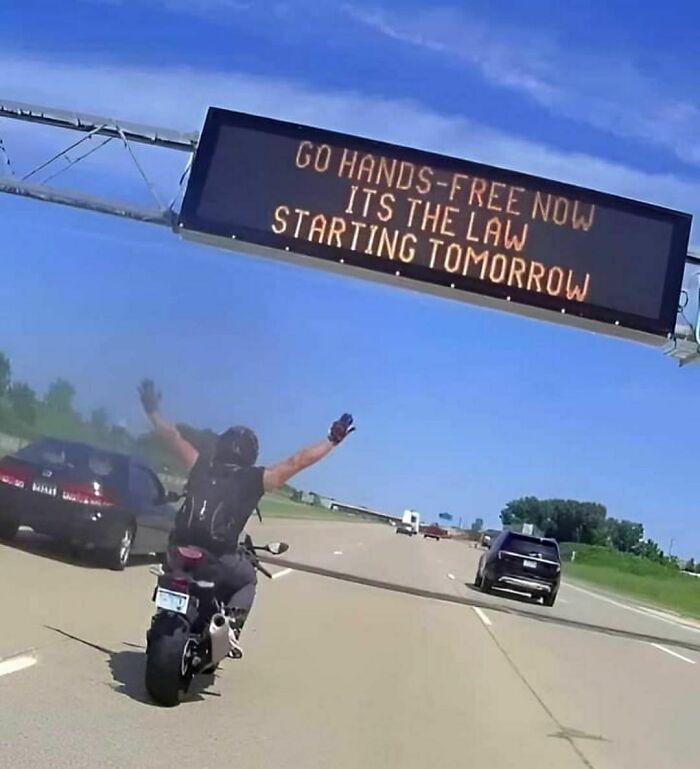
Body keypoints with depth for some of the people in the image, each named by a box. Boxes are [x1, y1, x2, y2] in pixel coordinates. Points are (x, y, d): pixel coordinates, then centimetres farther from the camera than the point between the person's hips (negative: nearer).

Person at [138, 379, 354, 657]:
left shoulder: (202, 464, 9)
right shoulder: (255, 479, 2)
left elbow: (171, 436, 17)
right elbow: (297, 461, 3)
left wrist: (152, 409, 32)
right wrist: (332, 439, 12)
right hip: (221, 558, -2)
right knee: (247, 580, 27)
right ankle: (232, 625, 2)